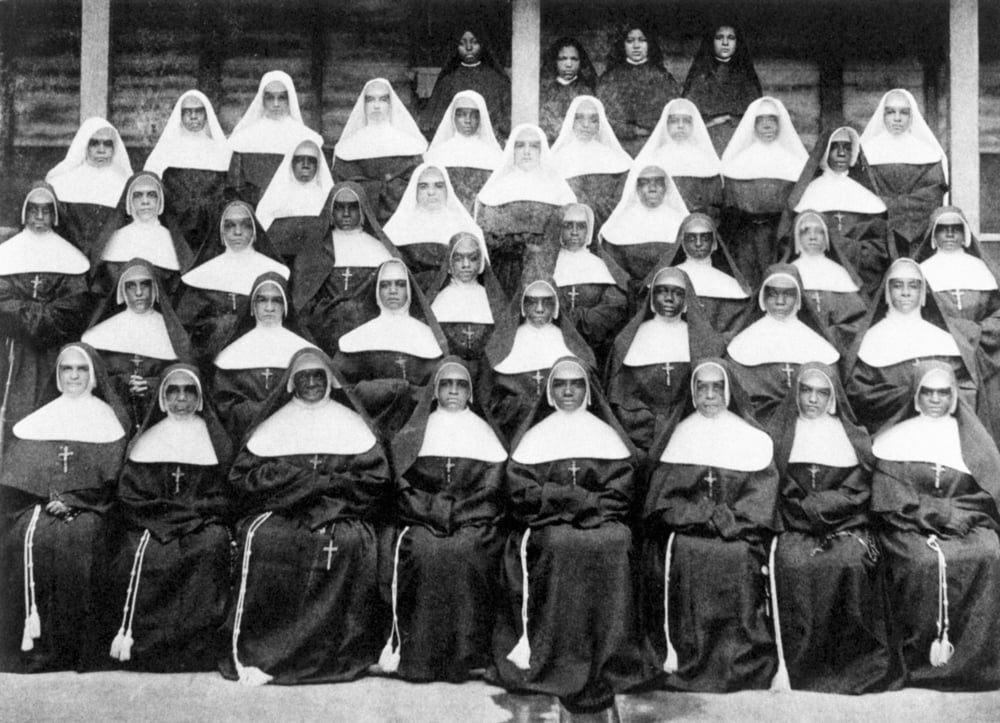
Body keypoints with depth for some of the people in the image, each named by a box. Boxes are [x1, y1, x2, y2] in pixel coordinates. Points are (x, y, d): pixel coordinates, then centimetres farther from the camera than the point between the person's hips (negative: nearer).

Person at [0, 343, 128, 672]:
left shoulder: (108, 418, 10)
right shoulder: (40, 419, 16)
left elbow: (110, 479, 2)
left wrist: (71, 501, -11)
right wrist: (49, 499, -8)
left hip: (88, 508, -2)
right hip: (40, 504, 2)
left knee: (81, 535, -24)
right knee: (30, 536, -22)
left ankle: (81, 645, -18)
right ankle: (30, 620, -17)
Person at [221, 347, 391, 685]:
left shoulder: (350, 424, 15)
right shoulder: (273, 425, 16)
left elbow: (376, 479, 5)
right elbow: (241, 476, 5)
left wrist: (328, 485, -9)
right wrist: (300, 480, -8)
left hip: (341, 515, 0)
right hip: (279, 514, 0)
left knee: (349, 541, -32)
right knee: (261, 536, -30)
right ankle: (246, 651, -28)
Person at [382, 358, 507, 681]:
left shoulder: (483, 432, 16)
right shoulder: (416, 432, 16)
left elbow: (491, 488, 7)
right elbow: (404, 484, 8)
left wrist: (460, 512, -6)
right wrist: (434, 513, -5)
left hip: (474, 523, 0)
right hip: (422, 521, 0)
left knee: (467, 550, -22)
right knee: (421, 551, -21)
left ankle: (468, 657, -16)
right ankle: (415, 654, -15)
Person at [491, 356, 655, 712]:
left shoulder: (605, 435, 14)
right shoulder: (535, 436, 11)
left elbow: (619, 494, 3)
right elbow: (521, 491, 0)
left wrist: (556, 499, -11)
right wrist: (582, 499, -10)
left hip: (601, 523, 1)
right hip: (544, 527, -1)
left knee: (613, 543, -28)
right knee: (559, 544, -30)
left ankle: (609, 662, -23)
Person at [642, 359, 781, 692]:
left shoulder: (752, 439, 11)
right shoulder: (677, 436, 12)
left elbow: (759, 505, 1)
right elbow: (661, 500, 2)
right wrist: (714, 514, -9)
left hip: (738, 537, 0)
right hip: (681, 534, 1)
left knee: (738, 558, -21)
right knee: (677, 553, -21)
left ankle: (742, 670, -14)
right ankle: (674, 657, -15)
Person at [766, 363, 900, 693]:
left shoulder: (853, 437, 14)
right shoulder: (779, 434, 13)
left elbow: (856, 492, 5)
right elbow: (778, 492, 7)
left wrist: (810, 506, -6)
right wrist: (807, 510, -7)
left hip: (847, 526, 0)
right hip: (795, 529, 0)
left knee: (851, 562, -25)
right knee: (791, 562, -25)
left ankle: (856, 664, -14)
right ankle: (800, 667, -18)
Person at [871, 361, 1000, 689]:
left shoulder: (971, 437, 17)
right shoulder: (897, 438, 11)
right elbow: (889, 496, 1)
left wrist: (951, 513, -9)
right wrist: (931, 513, -12)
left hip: (966, 525, 2)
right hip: (910, 526, -2)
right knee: (924, 562, -31)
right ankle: (921, 659, -22)